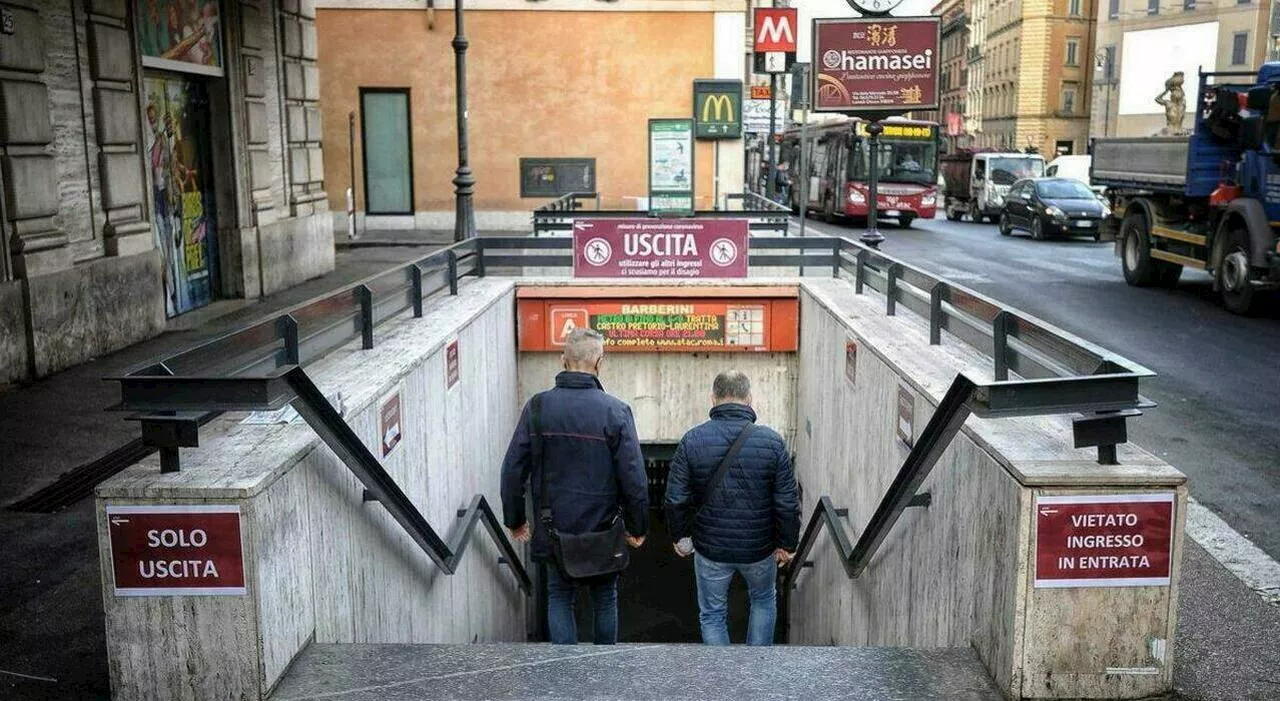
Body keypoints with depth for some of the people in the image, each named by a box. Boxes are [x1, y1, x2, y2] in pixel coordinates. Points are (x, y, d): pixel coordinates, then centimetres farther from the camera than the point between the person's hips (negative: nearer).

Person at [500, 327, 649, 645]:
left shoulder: (537, 407, -7)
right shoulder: (615, 411, -14)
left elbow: (513, 469, -3)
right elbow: (633, 477, -13)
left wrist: (515, 520, 10)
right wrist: (638, 527, 1)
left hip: (553, 529, 1)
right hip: (602, 530, -1)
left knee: (559, 598, 18)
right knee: (605, 600, 18)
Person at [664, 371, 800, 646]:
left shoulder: (693, 440, -11)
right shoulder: (772, 441, -12)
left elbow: (676, 498, -8)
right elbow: (788, 503, -9)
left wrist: (680, 536, 8)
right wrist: (787, 544, 5)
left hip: (710, 549, -1)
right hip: (759, 548, 1)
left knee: (712, 614, 19)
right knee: (763, 600, 28)